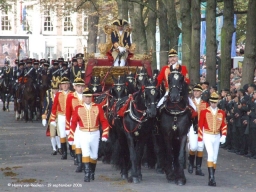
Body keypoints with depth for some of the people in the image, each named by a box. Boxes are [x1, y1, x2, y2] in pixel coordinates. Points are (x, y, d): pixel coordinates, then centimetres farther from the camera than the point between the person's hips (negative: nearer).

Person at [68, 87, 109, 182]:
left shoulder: (98, 107, -2)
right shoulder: (78, 108, -2)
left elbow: (104, 121, -1)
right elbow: (73, 122, 1)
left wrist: (105, 135, -8)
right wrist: (71, 137, -1)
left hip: (95, 134, 1)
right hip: (83, 134, -1)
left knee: (94, 155, 12)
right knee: (86, 153, -16)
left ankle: (92, 173, 31)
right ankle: (87, 174, -15)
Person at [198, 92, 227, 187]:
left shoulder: (221, 113, 3)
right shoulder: (204, 112, -6)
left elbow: (224, 125, 7)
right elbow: (200, 126, -3)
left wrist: (223, 136, -9)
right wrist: (200, 139, -4)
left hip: (217, 137, 4)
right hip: (207, 136, -3)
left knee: (215, 157, 7)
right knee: (211, 154, -20)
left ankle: (211, 179, 14)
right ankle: (211, 176, -23)